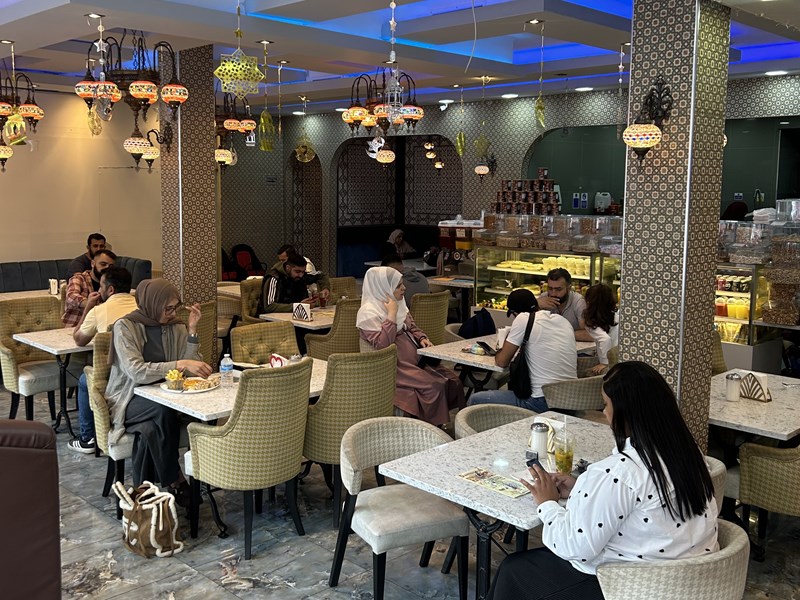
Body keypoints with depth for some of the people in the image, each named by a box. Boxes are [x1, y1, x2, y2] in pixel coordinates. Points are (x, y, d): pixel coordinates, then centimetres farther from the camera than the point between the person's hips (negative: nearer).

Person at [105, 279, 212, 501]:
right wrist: (180, 364, -33)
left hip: (164, 398, 4)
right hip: (129, 401, -3)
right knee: (163, 410, -34)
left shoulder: (176, 327, 2)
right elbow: (137, 372, -25)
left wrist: (192, 330, -13)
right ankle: (176, 481, -18)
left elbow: (189, 370, -7)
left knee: (150, 430, -31)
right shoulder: (125, 327, -11)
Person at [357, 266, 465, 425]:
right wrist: (392, 314, -22)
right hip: (394, 366, -9)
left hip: (415, 358, 9)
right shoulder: (369, 312, -12)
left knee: (452, 380, -6)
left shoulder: (398, 303, 13)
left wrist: (421, 338, 4)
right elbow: (381, 345, -24)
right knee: (433, 386, -26)